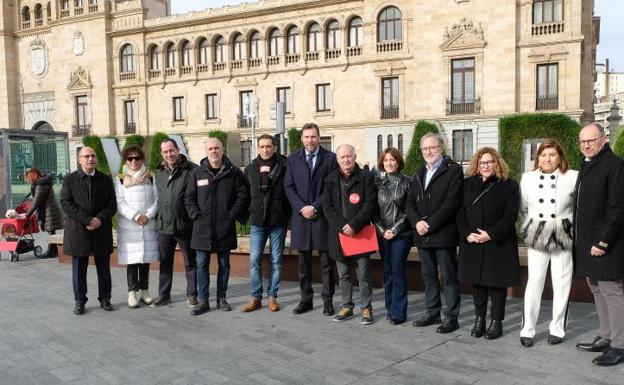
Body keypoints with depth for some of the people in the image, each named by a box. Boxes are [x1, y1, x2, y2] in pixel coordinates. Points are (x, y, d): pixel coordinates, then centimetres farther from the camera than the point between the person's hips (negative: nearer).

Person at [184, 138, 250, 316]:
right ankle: (202, 301, 11)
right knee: (202, 264, 3)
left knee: (224, 264, 9)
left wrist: (233, 214, -5)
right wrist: (196, 214, -4)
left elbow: (243, 194, 2)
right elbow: (188, 197, 7)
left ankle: (222, 298, 21)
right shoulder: (197, 173, 4)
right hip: (202, 227, 1)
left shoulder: (234, 173, 1)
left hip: (225, 227, 0)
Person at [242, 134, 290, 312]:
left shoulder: (284, 166, -4)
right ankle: (256, 297, 12)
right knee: (254, 259, 1)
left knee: (276, 260, 7)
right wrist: (249, 213, 9)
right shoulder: (250, 168, 6)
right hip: (257, 221, 2)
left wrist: (288, 215, -5)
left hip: (278, 221, -2)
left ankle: (272, 296, 19)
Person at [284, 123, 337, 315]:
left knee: (326, 261, 3)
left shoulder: (330, 158, 1)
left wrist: (315, 207, -11)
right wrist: (302, 208, -8)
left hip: (322, 216, -2)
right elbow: (288, 187, 5)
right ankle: (306, 299, 19)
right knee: (304, 262, 9)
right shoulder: (293, 159, 9)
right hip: (300, 216, 3)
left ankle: (328, 300, 12)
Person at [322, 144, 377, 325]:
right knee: (343, 275, 12)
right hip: (339, 234, 3)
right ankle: (347, 306, 24)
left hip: (360, 234, -3)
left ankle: (366, 308, 13)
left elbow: (369, 206, -8)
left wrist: (353, 226, -15)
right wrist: (342, 226, -11)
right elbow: (327, 207, 2)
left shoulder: (366, 178, -1)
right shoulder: (330, 180, 8)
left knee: (364, 275, 1)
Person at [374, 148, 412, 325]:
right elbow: (373, 209, 7)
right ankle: (390, 308, 18)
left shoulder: (406, 182, -1)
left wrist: (395, 229, -10)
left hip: (401, 234, -3)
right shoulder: (378, 182, 7)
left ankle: (398, 312, 1)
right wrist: (382, 230, -3)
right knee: (387, 270, 7)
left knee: (397, 270, -6)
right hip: (383, 234, 3)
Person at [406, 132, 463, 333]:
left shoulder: (453, 170, -5)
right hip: (422, 234, 7)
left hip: (443, 234, -7)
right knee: (428, 276, 14)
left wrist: (429, 224, -17)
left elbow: (451, 202, -15)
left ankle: (452, 317, 10)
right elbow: (410, 202, 11)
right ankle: (433, 313, 25)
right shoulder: (419, 173, 17)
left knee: (449, 277, 1)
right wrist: (417, 222, -7)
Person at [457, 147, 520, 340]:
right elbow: (460, 213, 7)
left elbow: (510, 216, -9)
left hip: (499, 244, -3)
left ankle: (496, 322, 13)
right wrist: (467, 234, -8)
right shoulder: (468, 184, 10)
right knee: (477, 282, 8)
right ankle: (479, 320, 19)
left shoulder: (509, 185, -1)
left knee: (497, 282, 2)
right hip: (472, 243, 4)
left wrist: (491, 234, -17)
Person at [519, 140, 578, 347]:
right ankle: (527, 330, 7)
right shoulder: (527, 178, 3)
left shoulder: (573, 177, -6)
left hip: (563, 237, -1)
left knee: (561, 284, 7)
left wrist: (567, 224, 1)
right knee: (534, 283, 0)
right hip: (537, 237, 1)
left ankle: (557, 329, 20)